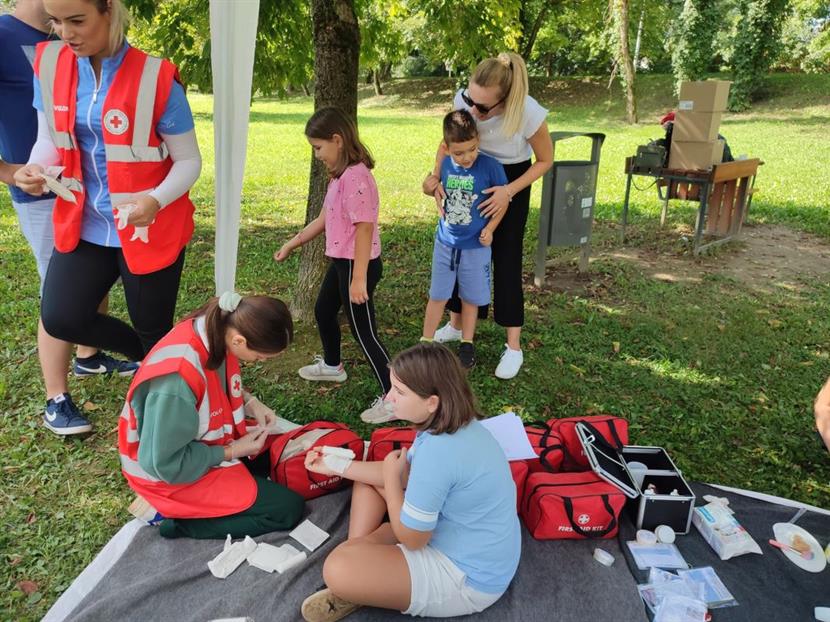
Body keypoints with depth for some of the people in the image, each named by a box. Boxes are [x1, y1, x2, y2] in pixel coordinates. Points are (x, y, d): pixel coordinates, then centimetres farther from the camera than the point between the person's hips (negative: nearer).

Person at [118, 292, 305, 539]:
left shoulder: (216, 328, -15)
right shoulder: (178, 379, -38)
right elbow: (165, 464, -26)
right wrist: (231, 452, -18)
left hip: (199, 444, 8)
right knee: (289, 509, -7)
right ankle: (179, 520, -1)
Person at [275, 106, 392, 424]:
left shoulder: (355, 176, -22)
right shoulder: (339, 175, 9)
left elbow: (364, 229, -25)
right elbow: (323, 219, 17)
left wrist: (359, 279, -25)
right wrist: (291, 244, 24)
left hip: (357, 265, -10)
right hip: (341, 261, 10)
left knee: (364, 331, -4)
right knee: (323, 311, 27)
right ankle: (332, 365, 50)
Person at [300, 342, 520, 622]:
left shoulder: (438, 452, -35)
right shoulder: (452, 422, -6)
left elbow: (411, 538, -22)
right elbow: (405, 473, 9)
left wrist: (390, 478, -8)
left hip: (467, 577, -9)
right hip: (453, 531, 9)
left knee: (338, 568, -24)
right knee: (369, 476, 16)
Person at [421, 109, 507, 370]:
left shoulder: (490, 166, -16)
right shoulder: (445, 164, -7)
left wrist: (490, 229, -12)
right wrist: (442, 212, 2)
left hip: (476, 245, -2)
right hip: (445, 242, 2)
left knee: (471, 298, 12)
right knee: (438, 296, 9)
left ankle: (467, 344, 29)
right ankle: (426, 342, 22)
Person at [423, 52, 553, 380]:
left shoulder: (530, 114, -33)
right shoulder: (463, 100, -26)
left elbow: (545, 161, -15)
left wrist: (508, 192, -26)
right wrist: (437, 175, -23)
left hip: (513, 179, -3)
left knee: (506, 258, -5)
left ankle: (514, 347, 6)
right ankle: (457, 325, 29)